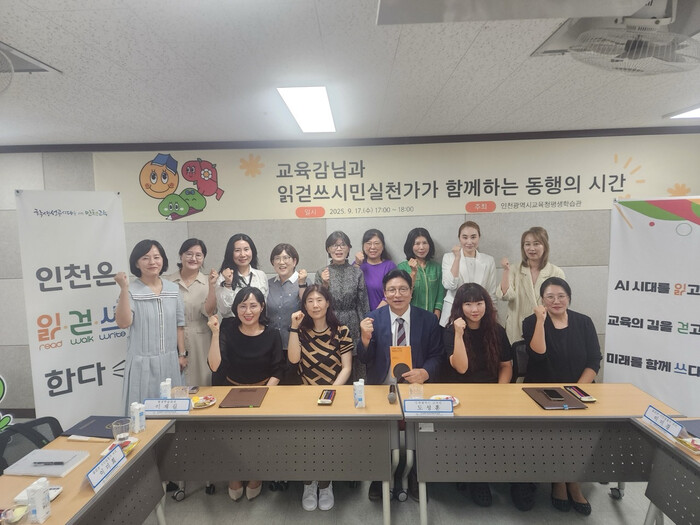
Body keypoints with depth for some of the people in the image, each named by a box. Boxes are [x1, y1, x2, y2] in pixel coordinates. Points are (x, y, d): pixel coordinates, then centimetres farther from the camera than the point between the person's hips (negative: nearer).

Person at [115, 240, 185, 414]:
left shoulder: (173, 289, 5)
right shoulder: (131, 290, -7)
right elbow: (123, 322, -20)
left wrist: (181, 354, 8)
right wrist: (124, 289, -23)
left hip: (170, 361, 4)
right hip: (143, 362, -3)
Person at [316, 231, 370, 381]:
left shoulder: (357, 272, 3)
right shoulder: (321, 273, 4)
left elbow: (363, 304, 5)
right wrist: (324, 285, -12)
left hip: (353, 327, 0)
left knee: (355, 371, 3)